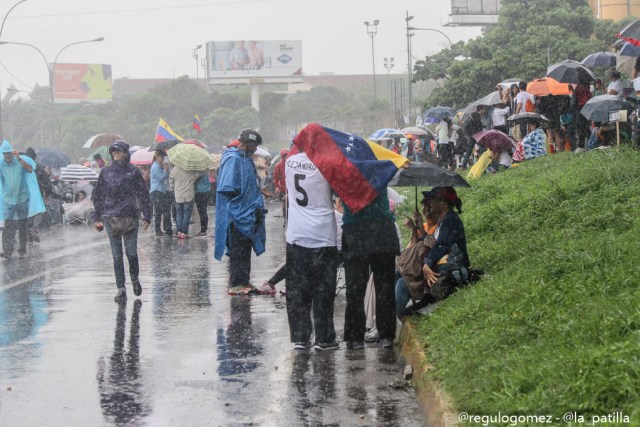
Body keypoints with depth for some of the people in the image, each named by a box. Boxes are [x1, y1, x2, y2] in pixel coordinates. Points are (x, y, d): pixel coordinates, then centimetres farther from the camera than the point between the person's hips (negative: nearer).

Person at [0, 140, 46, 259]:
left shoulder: (22, 161, -3)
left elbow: (30, 169, -20)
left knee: (23, 226, 7)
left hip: (23, 199, 0)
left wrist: (19, 159, -29)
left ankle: (22, 250, 16)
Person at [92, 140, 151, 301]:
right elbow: (97, 195, 14)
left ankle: (135, 279, 27)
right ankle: (120, 289, 7)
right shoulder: (106, 172, 8)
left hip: (130, 217, -2)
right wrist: (97, 217, 9)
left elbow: (143, 194, 4)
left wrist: (147, 216, -1)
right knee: (116, 256, 2)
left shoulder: (133, 171, 2)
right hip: (111, 219, 2)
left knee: (131, 253, 0)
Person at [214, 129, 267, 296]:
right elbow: (228, 189, -21)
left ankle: (243, 282, 20)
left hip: (246, 215, 9)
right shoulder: (233, 159, -16)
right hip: (236, 215, -9)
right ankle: (236, 284, 2)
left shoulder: (246, 159, 14)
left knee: (244, 251, 14)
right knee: (238, 251, -4)